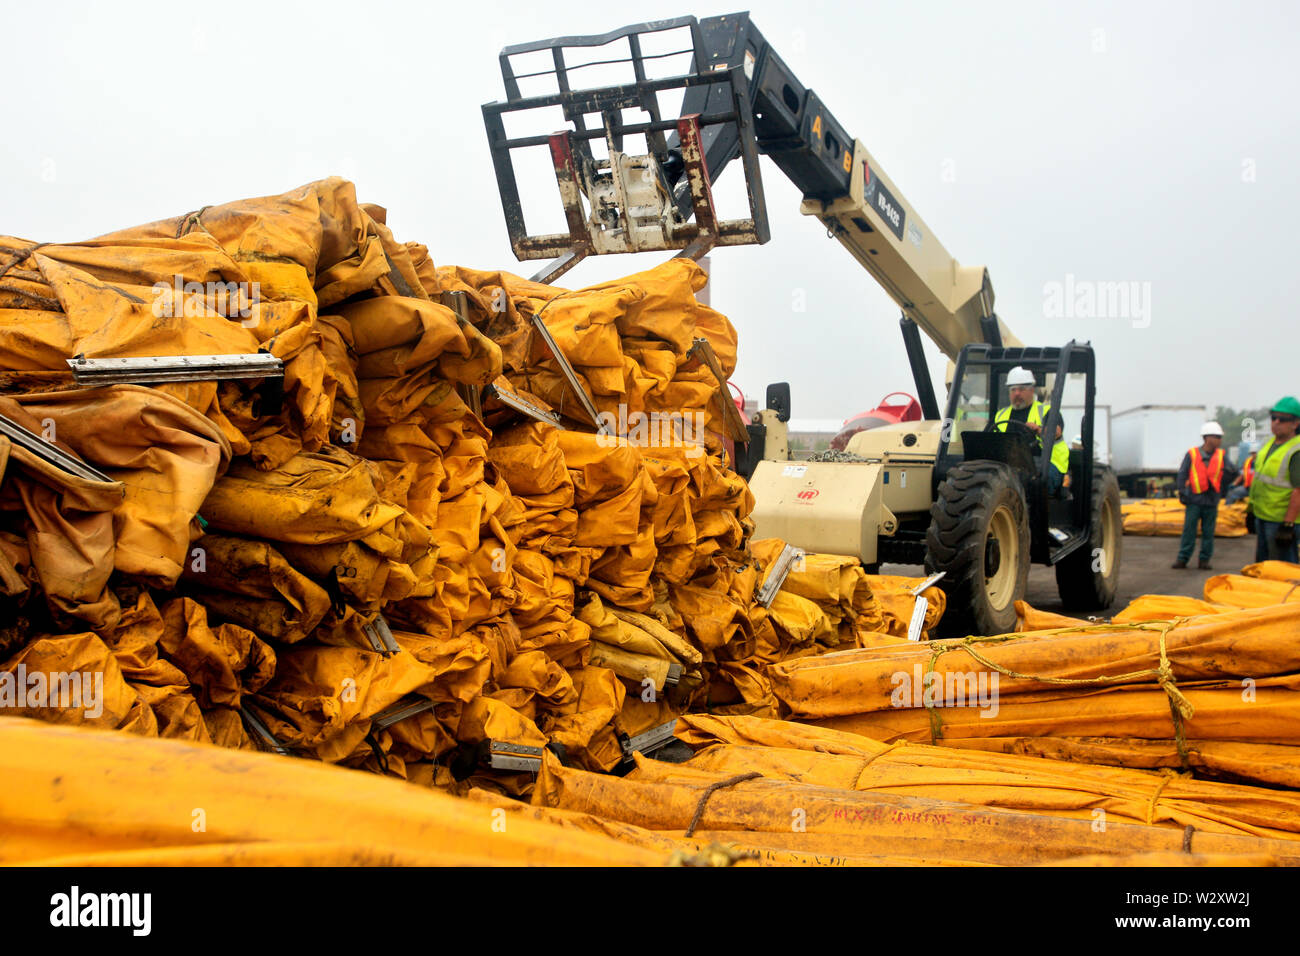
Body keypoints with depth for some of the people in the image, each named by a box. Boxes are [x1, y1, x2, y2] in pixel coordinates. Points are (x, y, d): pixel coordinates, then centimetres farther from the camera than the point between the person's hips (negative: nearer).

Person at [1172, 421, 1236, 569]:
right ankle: (1182, 558, 5)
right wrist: (1183, 493, -5)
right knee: (1189, 530, 0)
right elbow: (1182, 474, 0)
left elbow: (1232, 473, 7)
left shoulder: (1221, 456, 6)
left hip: (1211, 501, 3)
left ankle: (1204, 560, 13)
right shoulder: (1191, 454, -2)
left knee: (1208, 532, 6)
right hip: (1194, 500, -2)